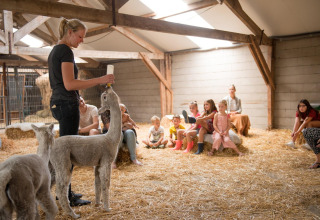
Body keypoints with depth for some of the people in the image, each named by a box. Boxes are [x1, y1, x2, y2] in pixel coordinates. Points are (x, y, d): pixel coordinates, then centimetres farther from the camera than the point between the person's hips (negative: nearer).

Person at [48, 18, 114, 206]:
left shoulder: (54, 51, 18)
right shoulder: (66, 51, -12)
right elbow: (69, 84, -21)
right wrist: (100, 80, -22)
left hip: (57, 103, 10)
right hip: (67, 104, -10)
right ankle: (67, 198, 3)